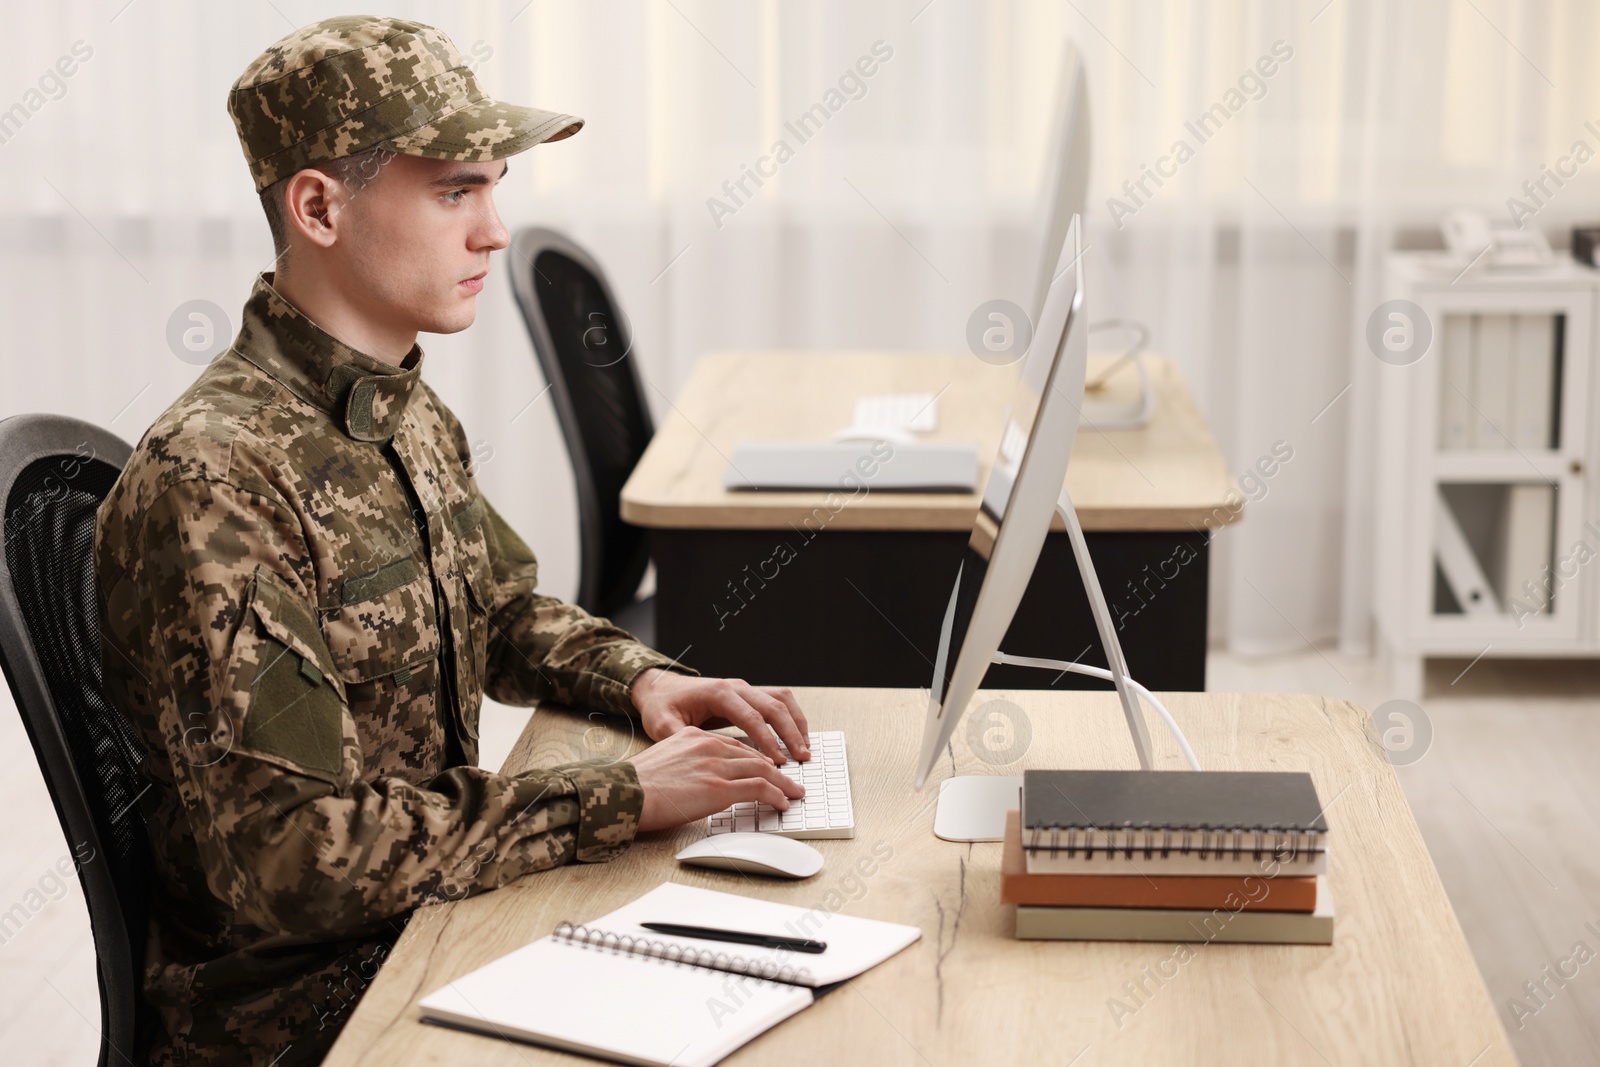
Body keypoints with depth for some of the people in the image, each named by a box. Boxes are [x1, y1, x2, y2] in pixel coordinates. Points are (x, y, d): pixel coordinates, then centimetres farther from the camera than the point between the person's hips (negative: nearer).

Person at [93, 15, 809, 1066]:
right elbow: (294, 858, -28)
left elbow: (504, 613, 24)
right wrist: (621, 799, -25)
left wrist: (644, 679, 2)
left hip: (435, 911, 8)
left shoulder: (408, 411, 6)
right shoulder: (210, 481, -24)